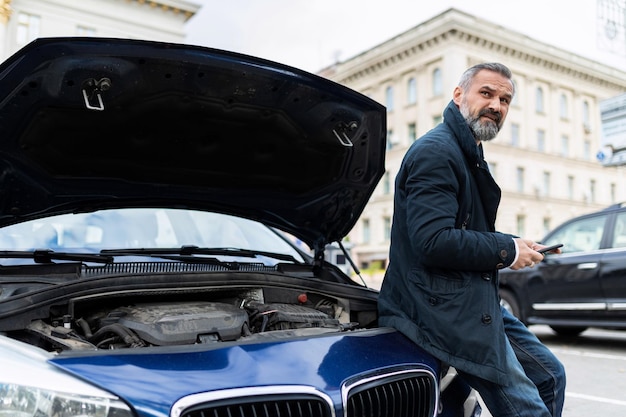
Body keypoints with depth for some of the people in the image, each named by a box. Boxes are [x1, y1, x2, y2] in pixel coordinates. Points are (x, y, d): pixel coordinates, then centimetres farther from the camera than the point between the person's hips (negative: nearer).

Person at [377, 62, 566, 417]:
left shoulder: (470, 156, 19)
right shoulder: (436, 152, -16)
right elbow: (433, 241, -27)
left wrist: (517, 245, 7)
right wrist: (507, 250, -14)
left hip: (476, 301, 11)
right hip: (444, 307, -11)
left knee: (550, 376, 18)